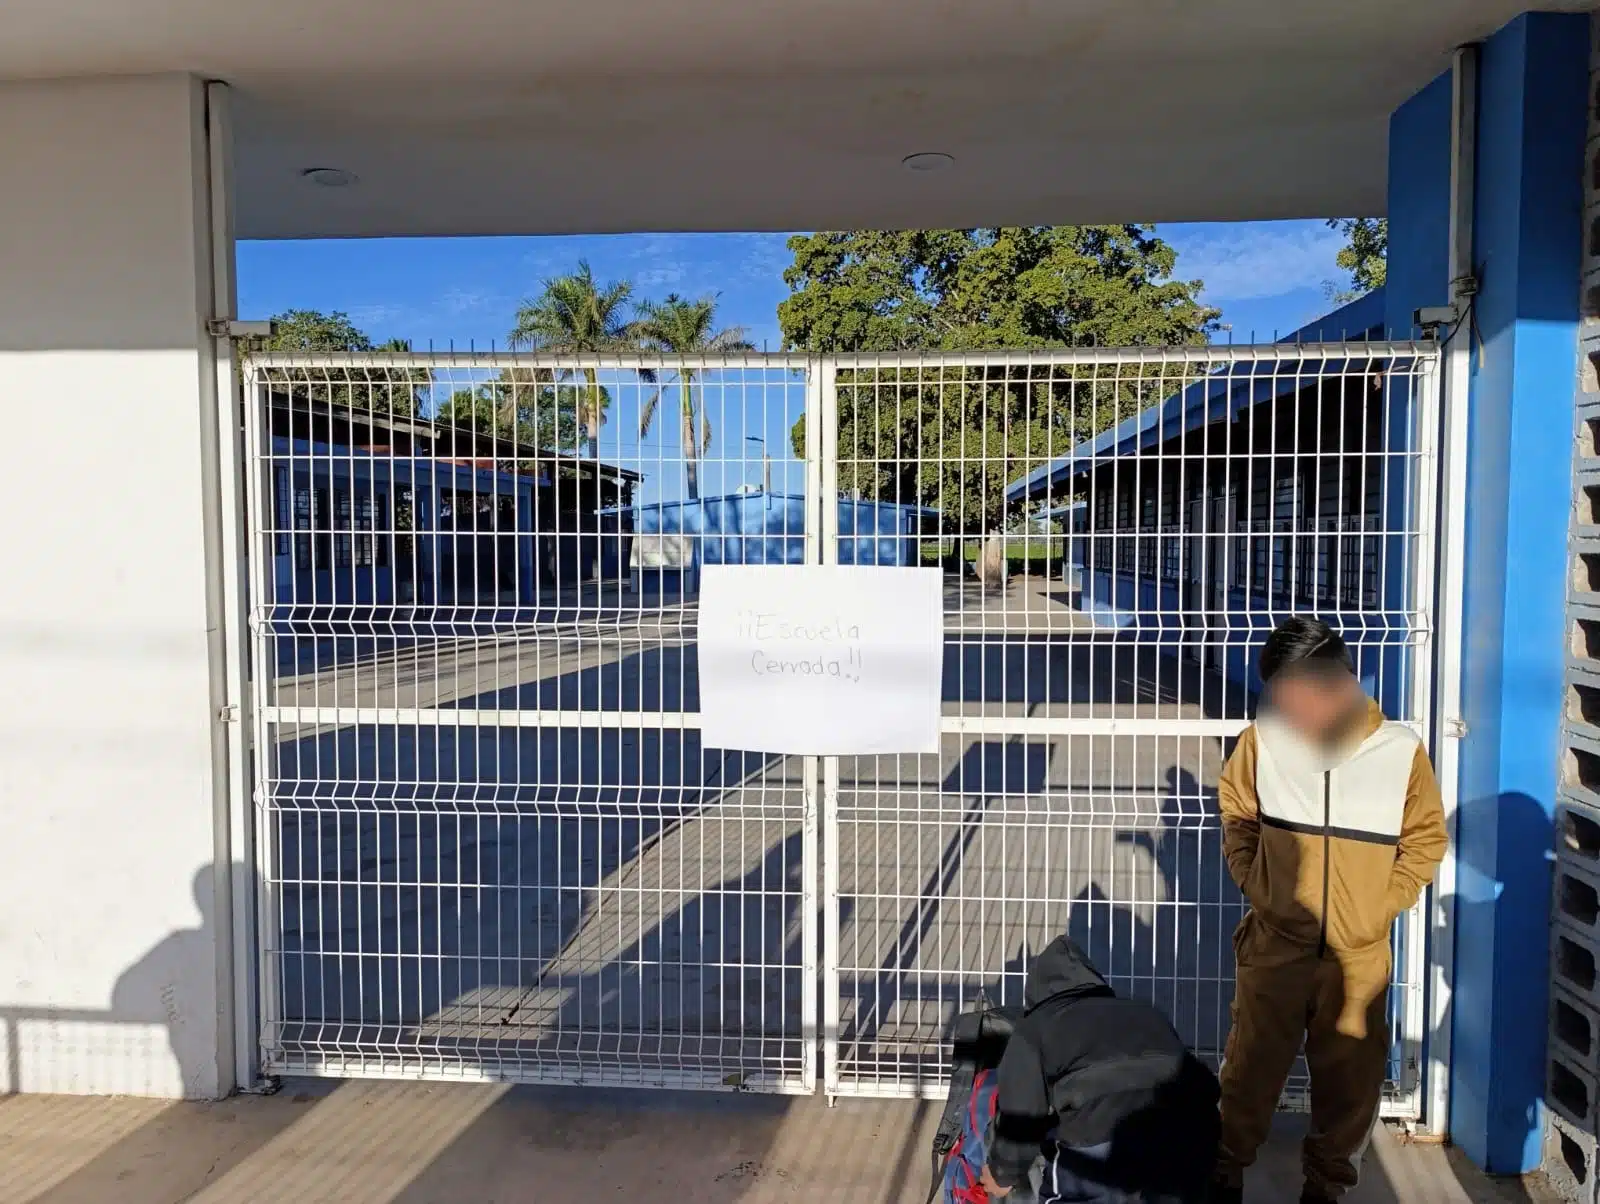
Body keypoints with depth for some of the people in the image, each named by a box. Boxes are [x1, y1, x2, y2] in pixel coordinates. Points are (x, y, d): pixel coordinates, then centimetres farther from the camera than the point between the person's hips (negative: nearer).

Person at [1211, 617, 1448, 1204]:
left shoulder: (1401, 749, -11)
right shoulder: (1262, 740, -12)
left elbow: (1425, 840, 1)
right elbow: (1236, 816, 5)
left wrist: (1381, 910, -6)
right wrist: (1257, 886, -2)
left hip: (1360, 956, 1)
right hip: (1276, 944, 0)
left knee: (1350, 1081, 14)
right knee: (1251, 1070, 11)